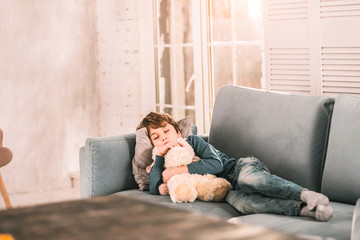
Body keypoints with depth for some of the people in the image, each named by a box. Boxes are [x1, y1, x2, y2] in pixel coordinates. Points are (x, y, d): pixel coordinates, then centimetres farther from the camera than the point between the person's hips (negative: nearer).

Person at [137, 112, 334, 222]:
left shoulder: (193, 142, 7)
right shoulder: (169, 165, 21)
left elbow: (216, 165, -8)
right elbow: (155, 189, 5)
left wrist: (181, 169, -12)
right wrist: (158, 156, 4)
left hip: (239, 167, -2)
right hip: (226, 189, 2)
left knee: (248, 177, -40)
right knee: (237, 200, -36)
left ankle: (307, 195, -54)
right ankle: (304, 209, -49)